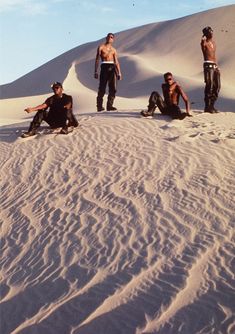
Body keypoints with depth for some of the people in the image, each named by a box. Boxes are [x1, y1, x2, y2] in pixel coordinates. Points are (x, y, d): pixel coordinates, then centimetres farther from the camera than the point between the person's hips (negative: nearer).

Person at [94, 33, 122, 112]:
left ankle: (109, 105, 0)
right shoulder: (101, 47, 8)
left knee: (113, 88, -4)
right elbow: (97, 60, 4)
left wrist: (119, 73, 9)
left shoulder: (113, 50, 18)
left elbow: (116, 62, 17)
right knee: (102, 88, -6)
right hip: (104, 67, -4)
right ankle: (99, 106, -1)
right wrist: (96, 71, -5)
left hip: (112, 68, 4)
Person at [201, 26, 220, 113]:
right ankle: (207, 107, -9)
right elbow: (203, 45, -29)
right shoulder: (204, 42, -2)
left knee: (217, 86, 7)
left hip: (215, 66, 8)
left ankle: (211, 106, 14)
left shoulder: (213, 42, 21)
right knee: (209, 86, -12)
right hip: (208, 65, -8)